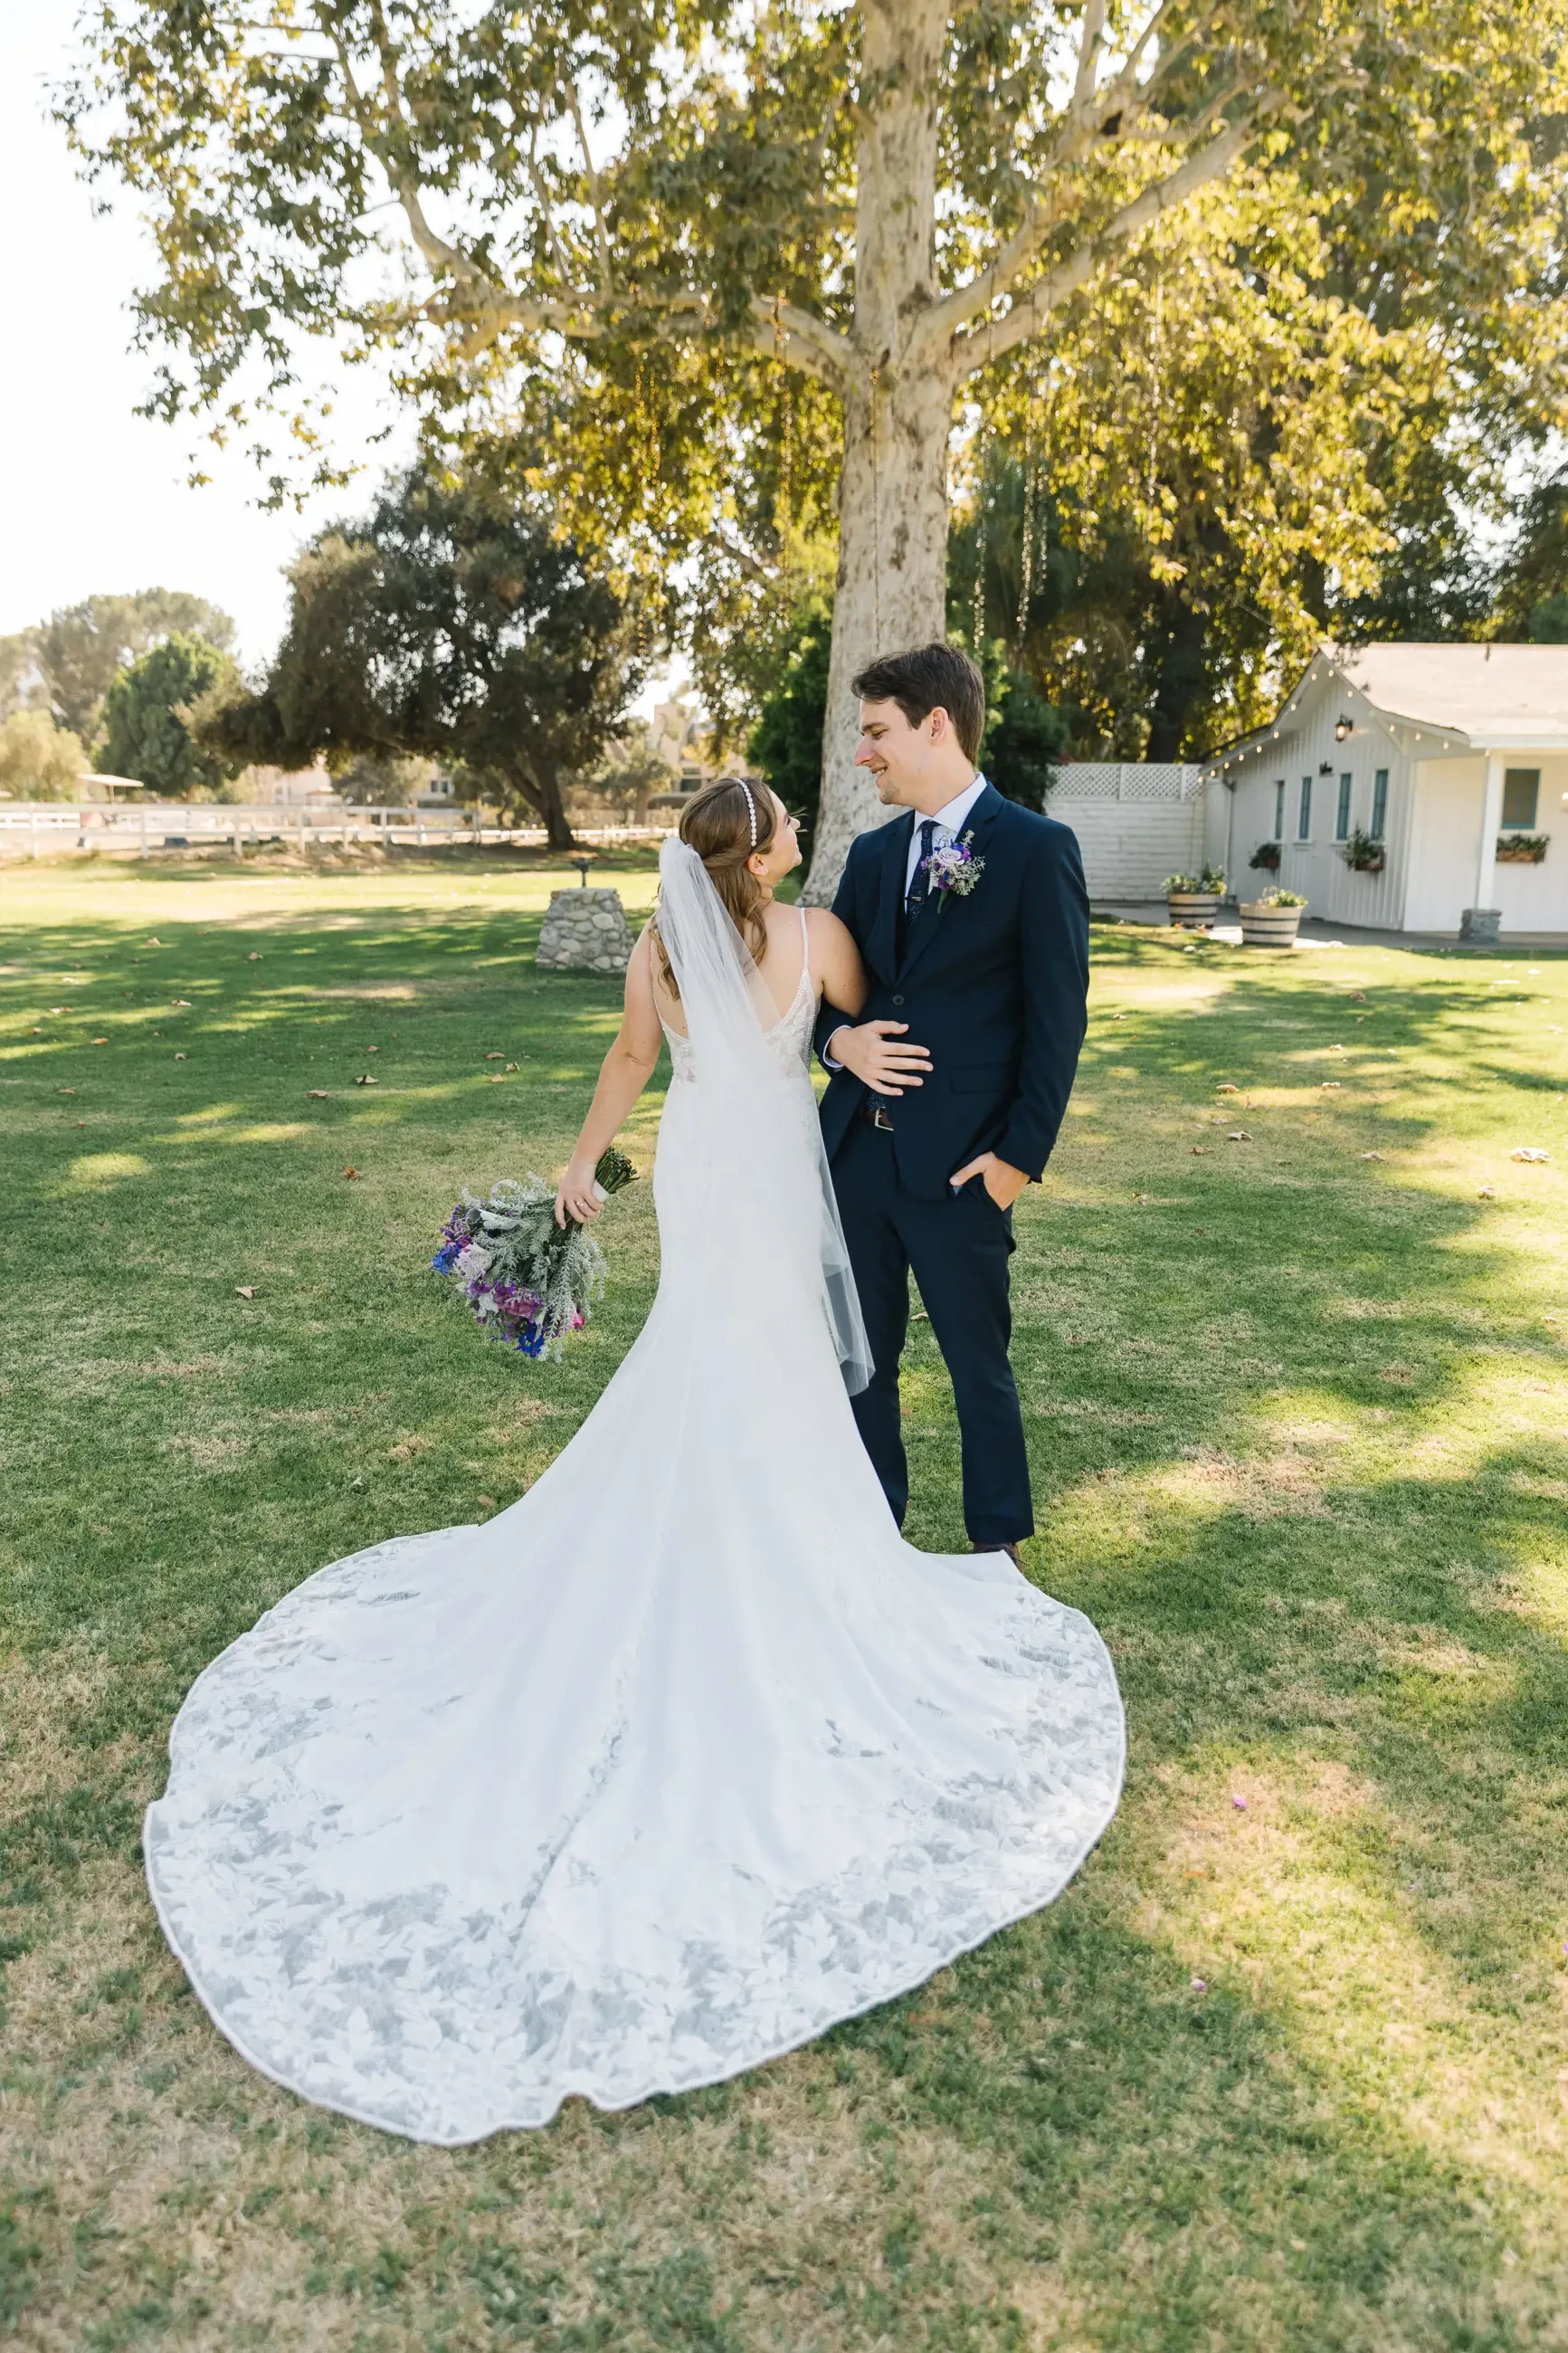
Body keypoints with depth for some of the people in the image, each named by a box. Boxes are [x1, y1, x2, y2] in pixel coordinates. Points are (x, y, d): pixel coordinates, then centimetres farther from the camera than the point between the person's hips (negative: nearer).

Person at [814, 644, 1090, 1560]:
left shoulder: (1038, 849, -7)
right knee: (862, 1355, 16)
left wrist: (1021, 1155, -14)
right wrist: (839, 1038, -5)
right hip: (855, 1147, 6)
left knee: (980, 1364, 8)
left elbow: (1059, 1018, -9)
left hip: (958, 1164, -6)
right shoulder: (873, 852, 11)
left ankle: (999, 1544, 27)